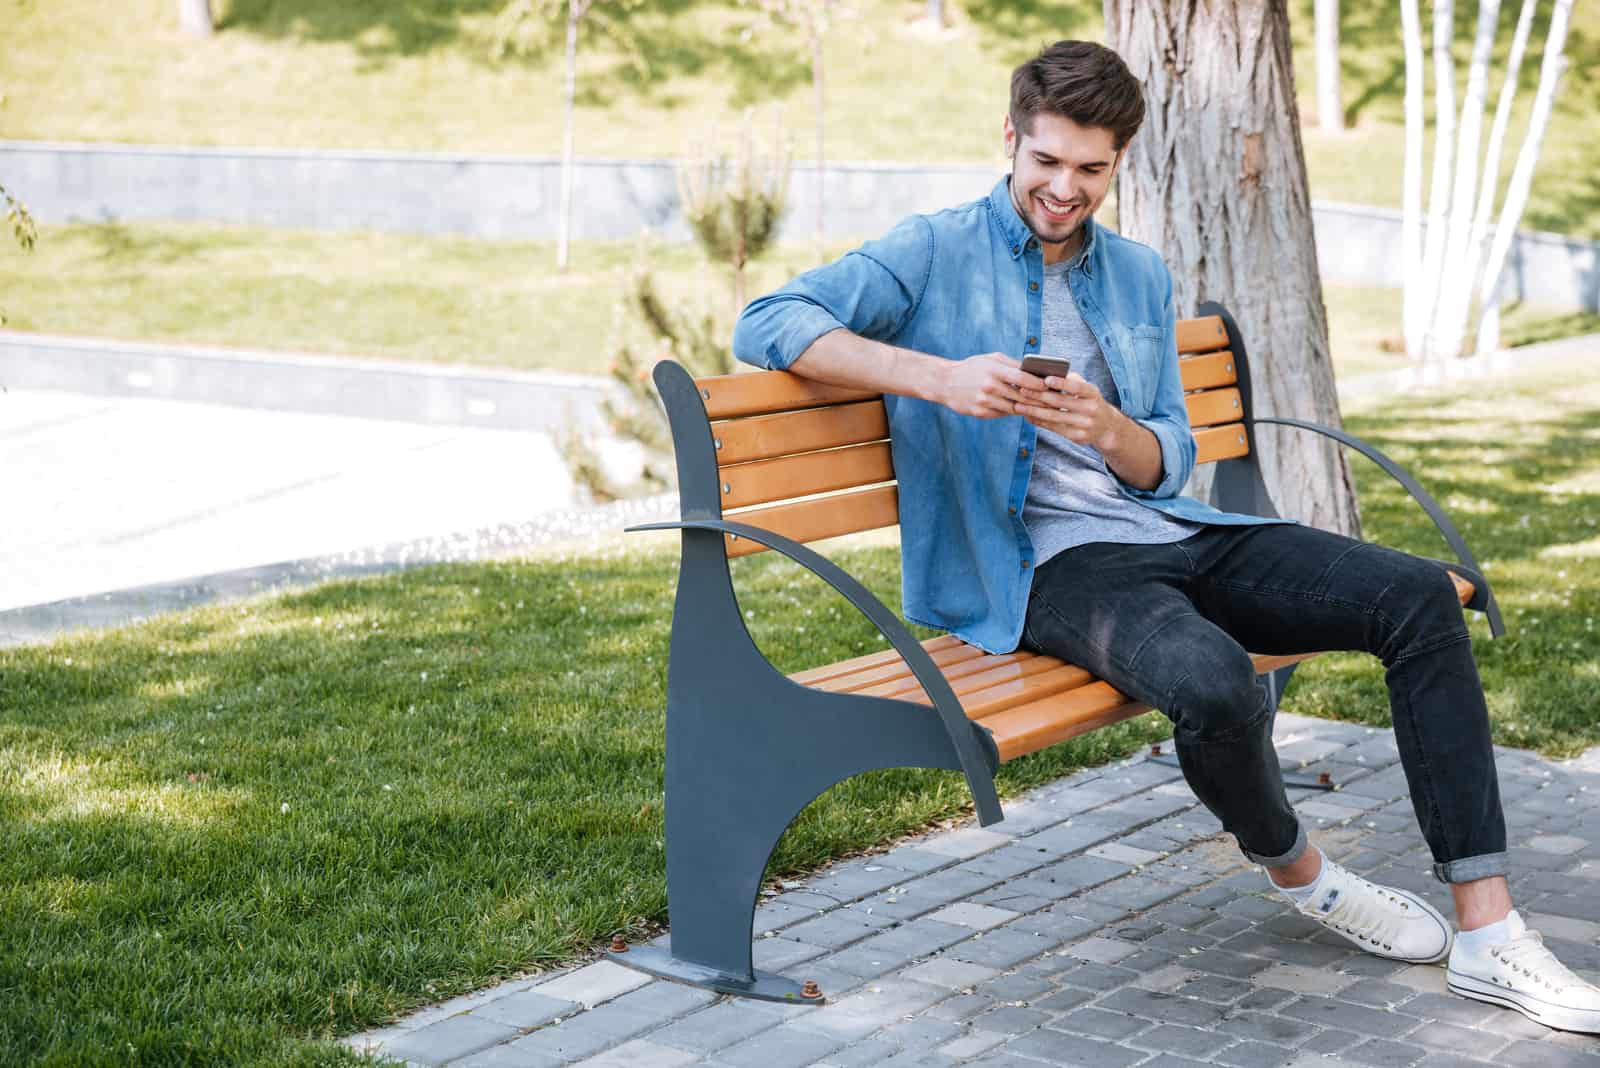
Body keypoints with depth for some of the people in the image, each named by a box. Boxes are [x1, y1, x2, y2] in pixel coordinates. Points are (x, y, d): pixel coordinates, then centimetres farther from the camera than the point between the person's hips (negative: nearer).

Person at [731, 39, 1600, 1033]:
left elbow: (1169, 465, 15)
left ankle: (1489, 935, -12)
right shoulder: (937, 253, 1)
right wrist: (941, 375, -23)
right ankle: (1300, 872, -2)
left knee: (1420, 595, -12)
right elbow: (768, 322, -12)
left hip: (1174, 535, 7)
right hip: (1045, 564, -6)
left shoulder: (1140, 274, 18)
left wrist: (1107, 429, -11)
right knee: (1212, 679, -37)